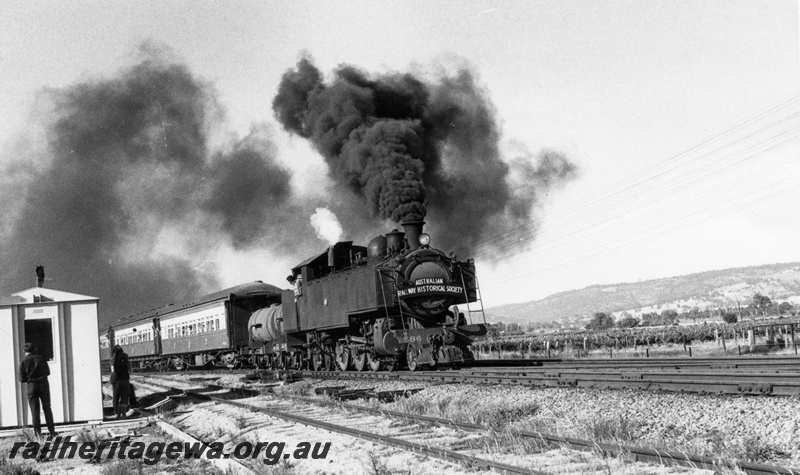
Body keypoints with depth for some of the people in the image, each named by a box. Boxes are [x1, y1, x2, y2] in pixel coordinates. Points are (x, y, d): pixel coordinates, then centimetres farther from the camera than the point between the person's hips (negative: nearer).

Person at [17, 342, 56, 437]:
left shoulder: (24, 362, -3)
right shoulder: (41, 358, 3)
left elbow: (22, 379, -1)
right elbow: (48, 372, 9)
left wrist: (18, 376, 20)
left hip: (32, 385, -1)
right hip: (44, 384, 1)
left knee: (35, 410, 4)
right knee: (47, 408, 10)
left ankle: (37, 433, -2)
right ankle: (52, 431, 9)